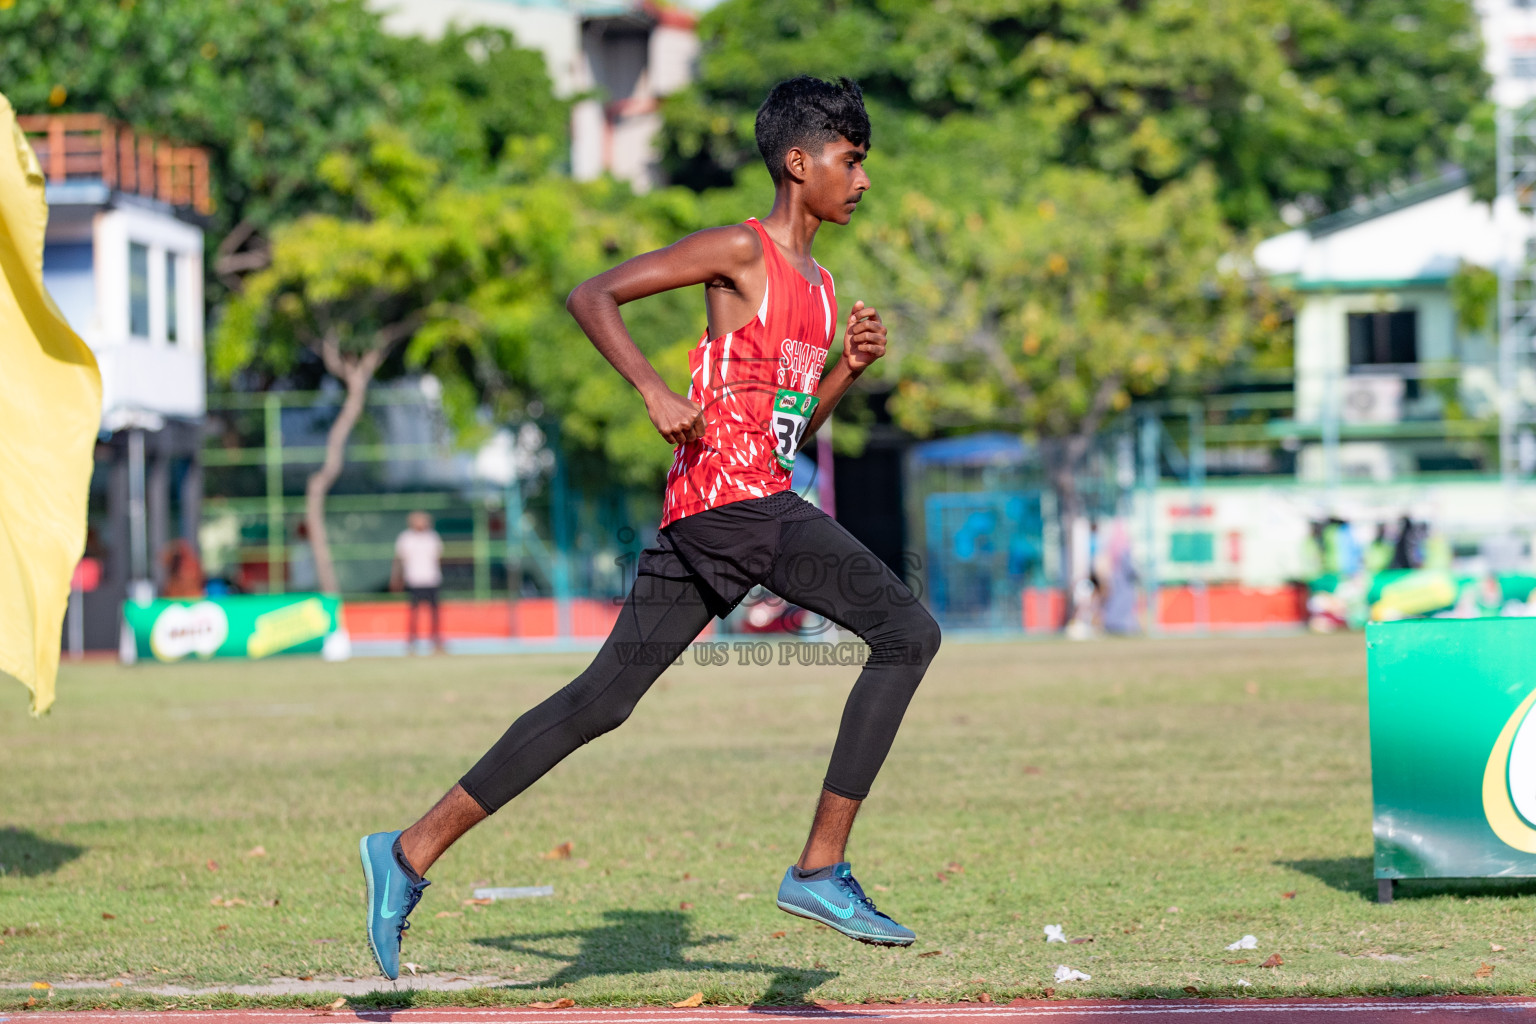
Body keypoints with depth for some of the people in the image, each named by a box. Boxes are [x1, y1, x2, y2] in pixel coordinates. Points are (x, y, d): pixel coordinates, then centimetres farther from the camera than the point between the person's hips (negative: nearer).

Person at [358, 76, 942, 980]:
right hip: (728, 498, -9)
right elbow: (593, 297, -7)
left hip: (764, 500, 9)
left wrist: (850, 366, 11)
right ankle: (822, 867, -14)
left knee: (602, 699, 7)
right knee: (908, 632, -13)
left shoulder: (821, 288, 23)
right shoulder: (740, 250, -3)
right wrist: (654, 389, -19)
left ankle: (412, 853, 9)